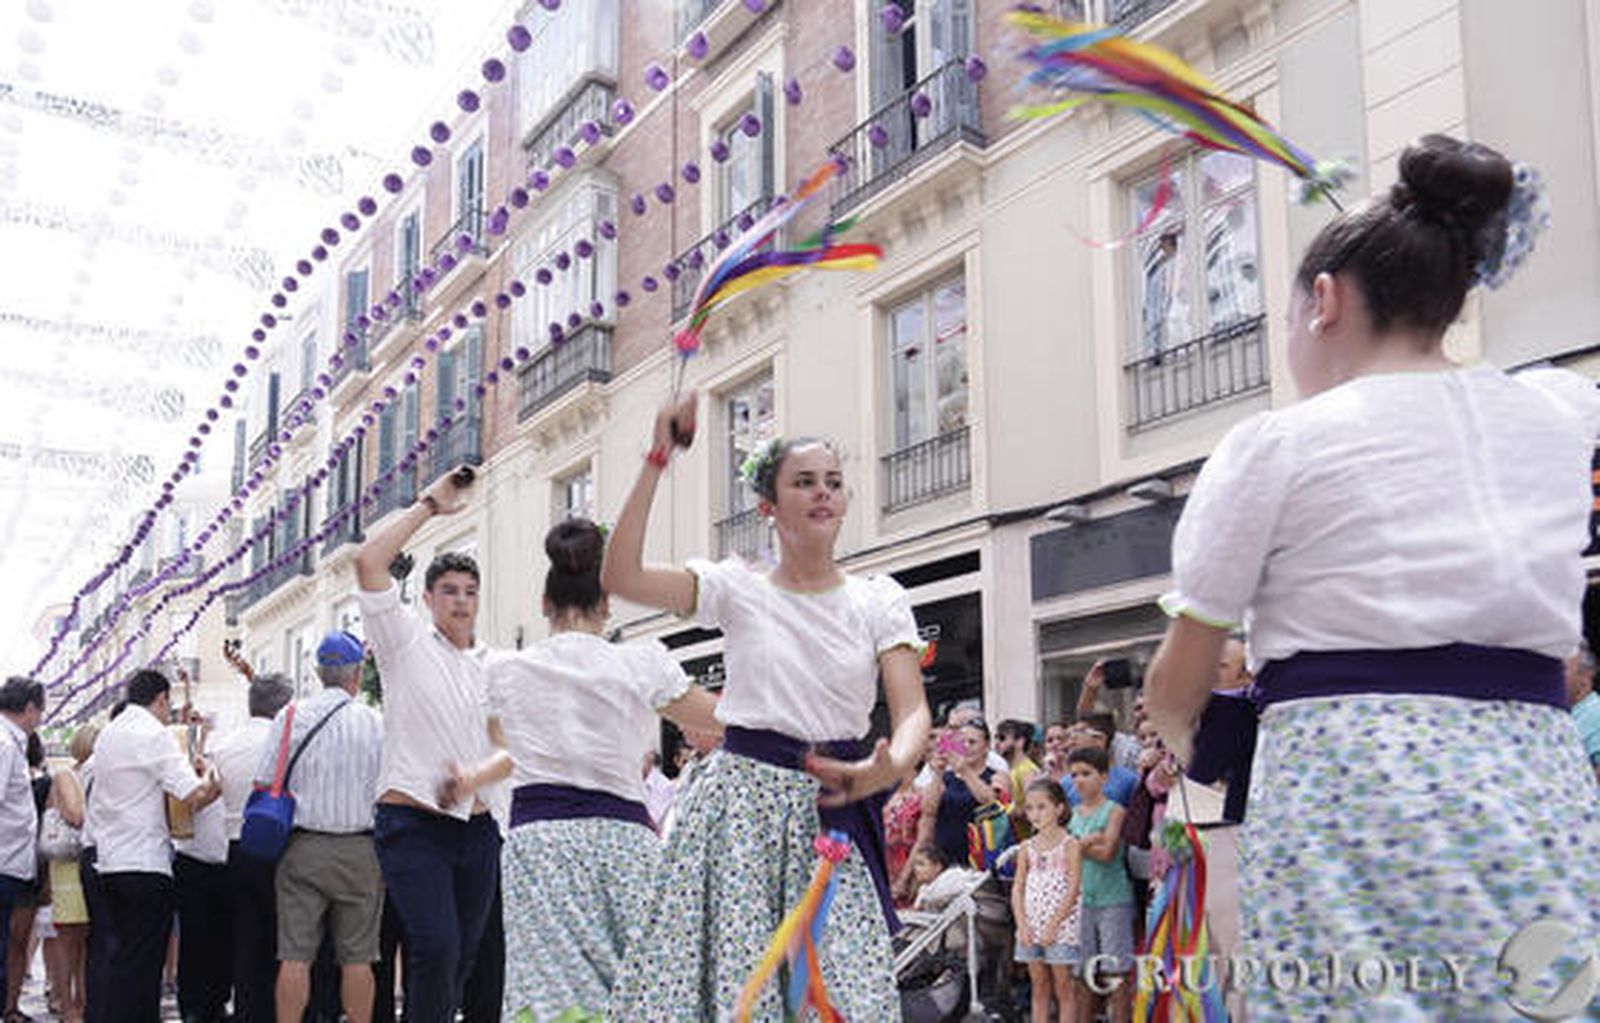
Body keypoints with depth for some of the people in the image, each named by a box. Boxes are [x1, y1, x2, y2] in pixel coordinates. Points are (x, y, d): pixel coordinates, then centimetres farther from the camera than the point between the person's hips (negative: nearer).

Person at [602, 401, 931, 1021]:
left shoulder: (878, 599, 6)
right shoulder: (738, 588, 5)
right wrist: (657, 461, -10)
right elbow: (620, 577, -8)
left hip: (834, 811, 1)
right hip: (740, 802, 0)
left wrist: (890, 767, -25)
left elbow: (913, 711, -2)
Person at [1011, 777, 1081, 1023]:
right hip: (1032, 927, 5)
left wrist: (1053, 925, -15)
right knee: (1039, 988, 9)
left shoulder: (1069, 845, -5)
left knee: (1063, 988, -1)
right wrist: (1022, 925, -6)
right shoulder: (1027, 848, 10)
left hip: (1060, 926, -5)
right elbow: (1018, 888, 7)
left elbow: (1073, 890, -10)